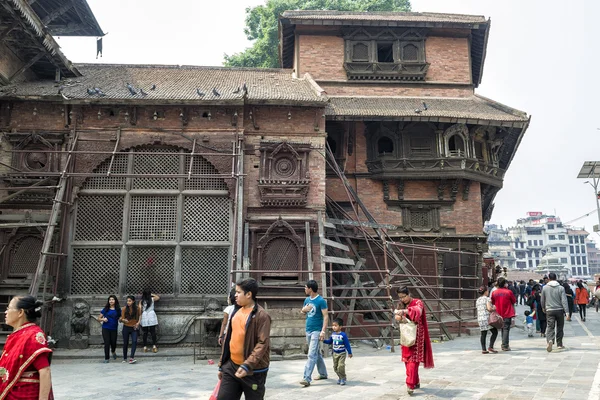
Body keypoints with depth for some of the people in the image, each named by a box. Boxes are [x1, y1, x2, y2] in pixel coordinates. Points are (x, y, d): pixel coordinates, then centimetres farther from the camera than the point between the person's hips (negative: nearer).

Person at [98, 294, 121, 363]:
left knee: (113, 342, 5)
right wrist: (103, 319, -14)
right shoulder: (105, 309, 2)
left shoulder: (118, 310, 3)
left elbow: (120, 318, 9)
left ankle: (113, 352, 39)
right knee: (107, 343, -3)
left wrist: (121, 319, -14)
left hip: (114, 329, 1)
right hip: (106, 328, -1)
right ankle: (106, 358, 10)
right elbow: (99, 318, 6)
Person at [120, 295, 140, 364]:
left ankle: (132, 358, -21)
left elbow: (140, 317, 6)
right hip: (126, 328, 1)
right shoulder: (125, 308, -5)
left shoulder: (137, 308, -4)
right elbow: (122, 318, -4)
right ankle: (125, 358, 24)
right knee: (125, 343, 8)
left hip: (134, 328, -1)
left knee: (134, 341, -19)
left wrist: (138, 323, -11)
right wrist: (123, 320, -26)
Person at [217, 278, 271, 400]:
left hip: (253, 370, -7)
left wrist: (247, 365, -27)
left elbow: (262, 344, -19)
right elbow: (229, 338, 14)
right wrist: (221, 364, 15)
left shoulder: (261, 315, -14)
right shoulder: (236, 311, 8)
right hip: (232, 366, 7)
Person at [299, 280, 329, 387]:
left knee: (312, 355, -11)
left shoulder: (321, 301, -13)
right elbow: (302, 312, 22)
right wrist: (303, 310, -3)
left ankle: (307, 378, -13)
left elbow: (326, 316, -16)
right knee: (317, 353, 17)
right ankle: (323, 373, 30)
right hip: (308, 330, 8)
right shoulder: (307, 300, 9)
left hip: (316, 331, -8)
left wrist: (323, 331, -23)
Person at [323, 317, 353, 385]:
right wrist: (324, 340, -2)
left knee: (341, 366, -15)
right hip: (335, 353, 6)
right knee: (335, 367, 9)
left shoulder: (343, 335, -16)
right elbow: (329, 341, 15)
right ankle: (340, 377, 26)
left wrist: (349, 353, -9)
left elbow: (347, 344, -12)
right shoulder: (333, 334, 1)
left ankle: (343, 378, 1)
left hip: (342, 353, -6)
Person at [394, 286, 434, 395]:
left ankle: (410, 385, -14)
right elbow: (398, 317, 0)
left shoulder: (418, 302, -7)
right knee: (407, 359, 7)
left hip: (416, 335, -6)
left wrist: (404, 311, -44)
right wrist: (399, 316, -24)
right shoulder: (402, 305, 10)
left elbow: (417, 311, -30)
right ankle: (416, 382, 20)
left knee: (413, 359, -11)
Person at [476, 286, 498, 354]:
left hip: (480, 318, 7)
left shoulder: (477, 300, 16)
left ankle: (483, 349, 4)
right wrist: (494, 308, 1)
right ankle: (490, 347, -5)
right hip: (487, 318, -7)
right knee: (495, 332, 3)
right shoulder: (487, 299, -6)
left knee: (483, 334, 7)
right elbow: (489, 308, -18)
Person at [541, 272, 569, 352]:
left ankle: (550, 340, -30)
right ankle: (559, 344, 20)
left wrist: (543, 308, 27)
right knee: (559, 327, 13)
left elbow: (542, 300, 9)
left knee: (550, 327, -4)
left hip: (549, 310, 0)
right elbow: (564, 301, -9)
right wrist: (567, 311, -8)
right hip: (559, 310, 0)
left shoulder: (545, 288, 0)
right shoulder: (561, 288, -4)